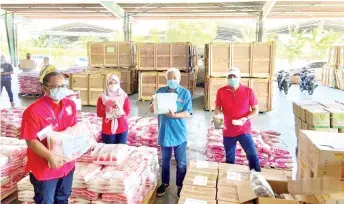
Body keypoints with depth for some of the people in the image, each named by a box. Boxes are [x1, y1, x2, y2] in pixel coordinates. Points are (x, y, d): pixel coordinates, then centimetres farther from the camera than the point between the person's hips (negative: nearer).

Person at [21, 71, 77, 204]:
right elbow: (31, 141, -21)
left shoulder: (70, 105, -2)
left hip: (67, 164, 5)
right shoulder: (34, 111, -22)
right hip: (44, 168, -5)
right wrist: (50, 157, -31)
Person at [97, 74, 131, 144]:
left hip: (122, 129, 1)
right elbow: (99, 114, -7)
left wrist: (119, 112, -23)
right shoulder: (102, 97, -2)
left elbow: (127, 112, -5)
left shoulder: (124, 96, -1)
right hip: (107, 130, 0)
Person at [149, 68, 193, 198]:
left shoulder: (185, 93, -7)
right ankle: (165, 183, 37)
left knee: (181, 162, 10)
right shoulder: (160, 91, 2)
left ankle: (180, 185, 28)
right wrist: (155, 102, -19)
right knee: (165, 160, 18)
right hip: (164, 132, 3)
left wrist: (174, 115, -28)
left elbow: (188, 113, -12)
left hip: (179, 134, -2)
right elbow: (151, 110, 2)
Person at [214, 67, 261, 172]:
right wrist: (217, 116, -16)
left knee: (252, 155, -5)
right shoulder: (221, 91, -4)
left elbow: (256, 110, -3)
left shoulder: (248, 91, -8)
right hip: (228, 131, 2)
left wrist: (246, 118, -19)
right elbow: (217, 108, 6)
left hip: (244, 130, -2)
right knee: (229, 159, 16)